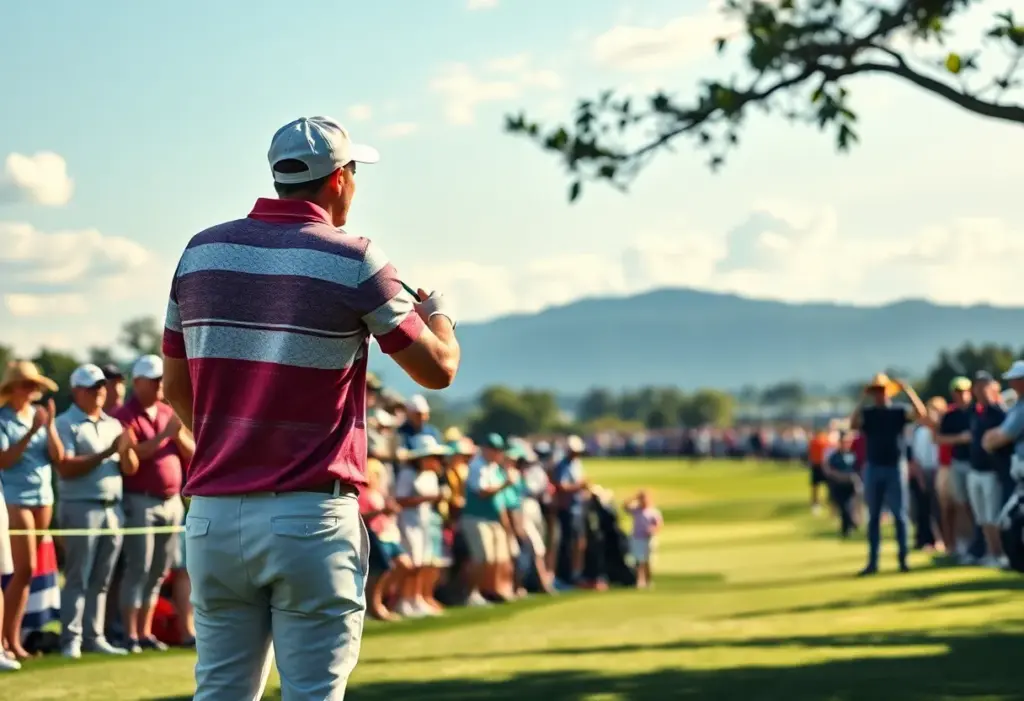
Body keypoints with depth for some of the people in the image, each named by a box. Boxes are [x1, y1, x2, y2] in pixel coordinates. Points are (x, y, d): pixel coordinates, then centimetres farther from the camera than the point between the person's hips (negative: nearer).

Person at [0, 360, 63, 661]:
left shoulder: (41, 415, 9)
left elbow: (58, 458, 2)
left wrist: (50, 426, -11)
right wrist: (31, 433, -20)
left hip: (44, 497, 6)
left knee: (27, 571, 6)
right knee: (25, 569, -10)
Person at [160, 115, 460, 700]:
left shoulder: (202, 250, 7)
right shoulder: (353, 261, -6)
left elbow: (176, 387, 14)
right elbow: (438, 369, 1)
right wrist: (440, 315, 23)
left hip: (213, 514, 5)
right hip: (311, 517, -5)